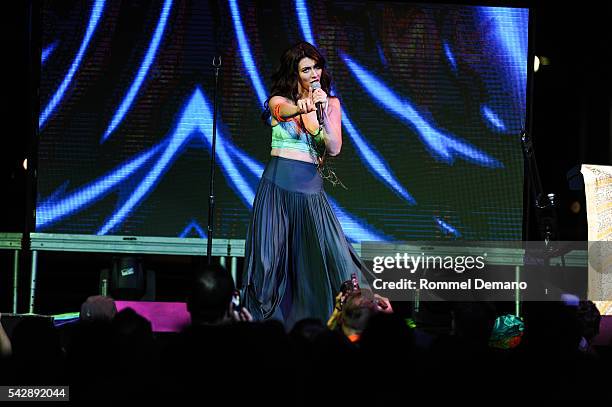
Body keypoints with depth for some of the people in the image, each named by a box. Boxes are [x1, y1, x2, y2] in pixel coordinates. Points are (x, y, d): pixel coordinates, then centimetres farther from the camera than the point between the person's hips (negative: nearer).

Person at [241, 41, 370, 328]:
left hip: (310, 188, 1)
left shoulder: (331, 103, 10)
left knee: (333, 261, -11)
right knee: (270, 258, -3)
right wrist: (301, 107, -47)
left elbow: (334, 149, -2)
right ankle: (266, 321, 7)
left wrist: (322, 111, -16)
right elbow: (283, 108, -23)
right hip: (277, 184, -1)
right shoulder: (279, 101, 4)